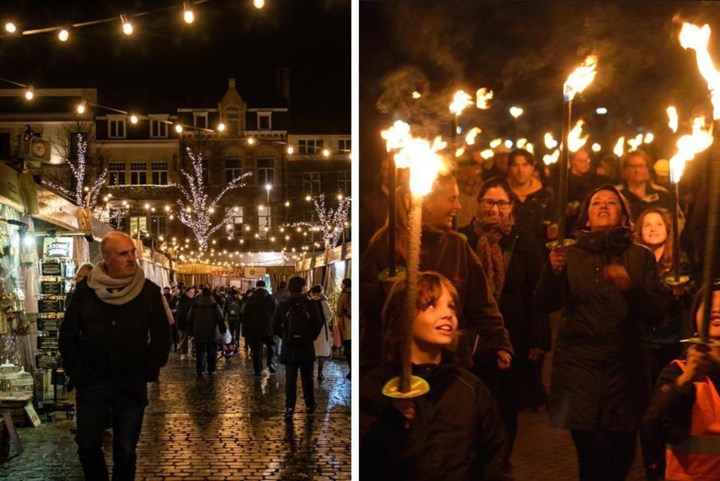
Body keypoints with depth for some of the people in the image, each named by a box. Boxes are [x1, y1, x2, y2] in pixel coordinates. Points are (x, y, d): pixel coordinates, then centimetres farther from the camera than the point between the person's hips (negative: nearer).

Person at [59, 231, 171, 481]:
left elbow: (161, 337, 3)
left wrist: (149, 372, -2)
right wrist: (75, 370, 1)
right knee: (87, 447, 7)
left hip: (131, 385, -1)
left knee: (126, 451, 6)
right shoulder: (86, 290, -1)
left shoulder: (149, 291, -2)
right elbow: (68, 333, 7)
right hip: (91, 382, 1)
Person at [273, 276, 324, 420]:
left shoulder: (282, 306, -5)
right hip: (306, 347, -1)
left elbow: (275, 325, -2)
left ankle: (289, 408, -4)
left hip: (289, 348, 1)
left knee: (290, 379, 4)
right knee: (307, 378, 14)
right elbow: (318, 324, -8)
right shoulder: (311, 305, -10)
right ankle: (310, 404, 25)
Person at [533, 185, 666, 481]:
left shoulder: (641, 257, 9)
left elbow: (656, 314, 3)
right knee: (592, 455, -13)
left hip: (625, 365, 1)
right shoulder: (570, 255, 8)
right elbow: (545, 305, -2)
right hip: (578, 364, -1)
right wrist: (553, 271, -21)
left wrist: (632, 287, -16)